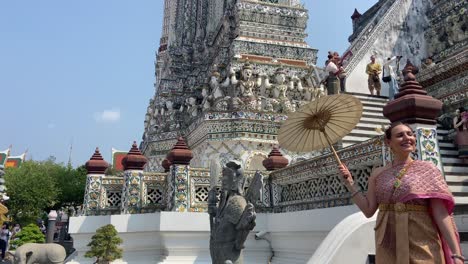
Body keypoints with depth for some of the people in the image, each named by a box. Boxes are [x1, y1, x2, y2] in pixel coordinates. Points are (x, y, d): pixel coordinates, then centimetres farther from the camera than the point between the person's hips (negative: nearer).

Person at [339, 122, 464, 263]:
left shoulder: (427, 169, -1)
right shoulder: (378, 173, 6)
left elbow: (440, 213, -7)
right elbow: (368, 210, 6)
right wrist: (349, 183, 0)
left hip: (421, 245, -2)